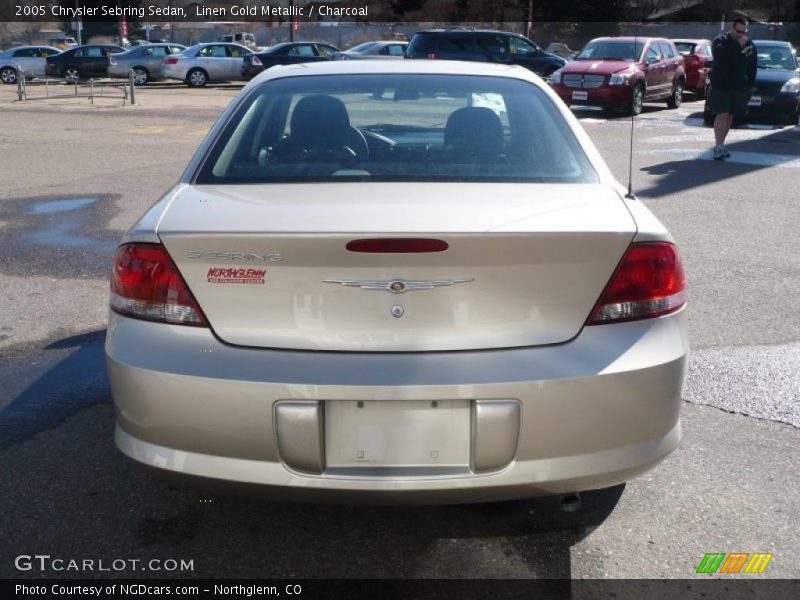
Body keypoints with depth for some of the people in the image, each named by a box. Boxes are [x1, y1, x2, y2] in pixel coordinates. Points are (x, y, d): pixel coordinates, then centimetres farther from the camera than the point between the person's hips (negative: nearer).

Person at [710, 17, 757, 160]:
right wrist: (737, 45, -23)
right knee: (722, 115, -15)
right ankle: (718, 146, -16)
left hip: (739, 88, 5)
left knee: (730, 116, 9)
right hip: (721, 85, -5)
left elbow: (752, 67, 14)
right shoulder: (721, 40, -2)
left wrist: (749, 85, 6)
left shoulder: (749, 45, 13)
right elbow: (718, 53, -24)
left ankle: (721, 144, 18)